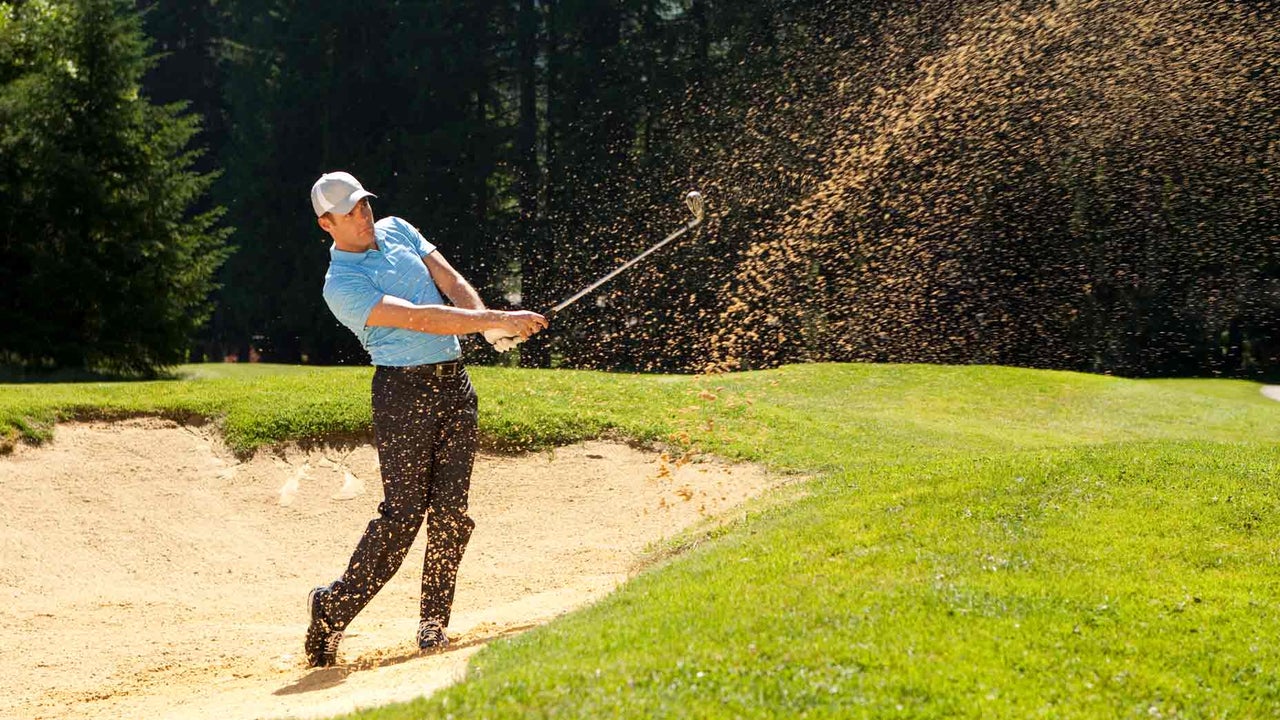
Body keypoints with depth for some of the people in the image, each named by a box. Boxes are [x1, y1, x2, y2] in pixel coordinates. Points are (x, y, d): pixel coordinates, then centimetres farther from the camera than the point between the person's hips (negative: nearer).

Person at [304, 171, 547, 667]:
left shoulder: (397, 231, 14)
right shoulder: (341, 285, -9)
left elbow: (451, 283, 7)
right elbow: (418, 319, -18)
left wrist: (488, 325, -13)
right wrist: (495, 321, -23)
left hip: (454, 383, 6)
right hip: (403, 390, -6)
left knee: (450, 510, -1)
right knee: (402, 514, -11)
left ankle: (433, 624, 6)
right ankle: (333, 610, 0)